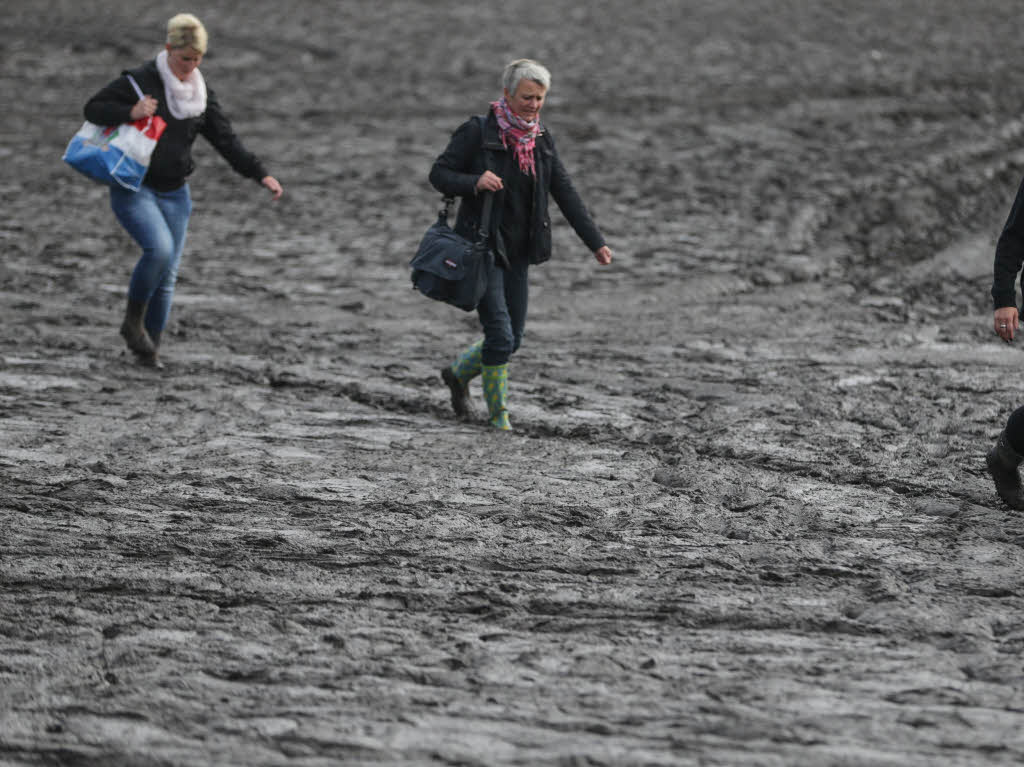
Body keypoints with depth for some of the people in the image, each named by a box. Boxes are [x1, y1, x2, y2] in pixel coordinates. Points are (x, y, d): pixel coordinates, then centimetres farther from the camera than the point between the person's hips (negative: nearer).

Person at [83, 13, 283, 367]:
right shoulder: (140, 81, -10)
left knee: (168, 275, 3)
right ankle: (133, 321, -7)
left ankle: (150, 348, 17)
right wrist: (130, 113, -25)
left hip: (174, 192, 5)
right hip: (133, 188, -5)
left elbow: (225, 139, 7)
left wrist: (261, 174, -3)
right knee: (159, 248, -27)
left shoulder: (201, 93, 6)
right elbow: (93, 108, -8)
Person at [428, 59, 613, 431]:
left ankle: (458, 373, 35)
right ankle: (498, 414, 8)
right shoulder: (477, 132, -10)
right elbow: (439, 174, -7)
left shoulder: (541, 138, 6)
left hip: (517, 251, 6)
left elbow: (565, 192, 6)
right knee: (500, 335, -10)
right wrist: (475, 182, -26)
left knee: (513, 339, 9)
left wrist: (596, 242, 1)